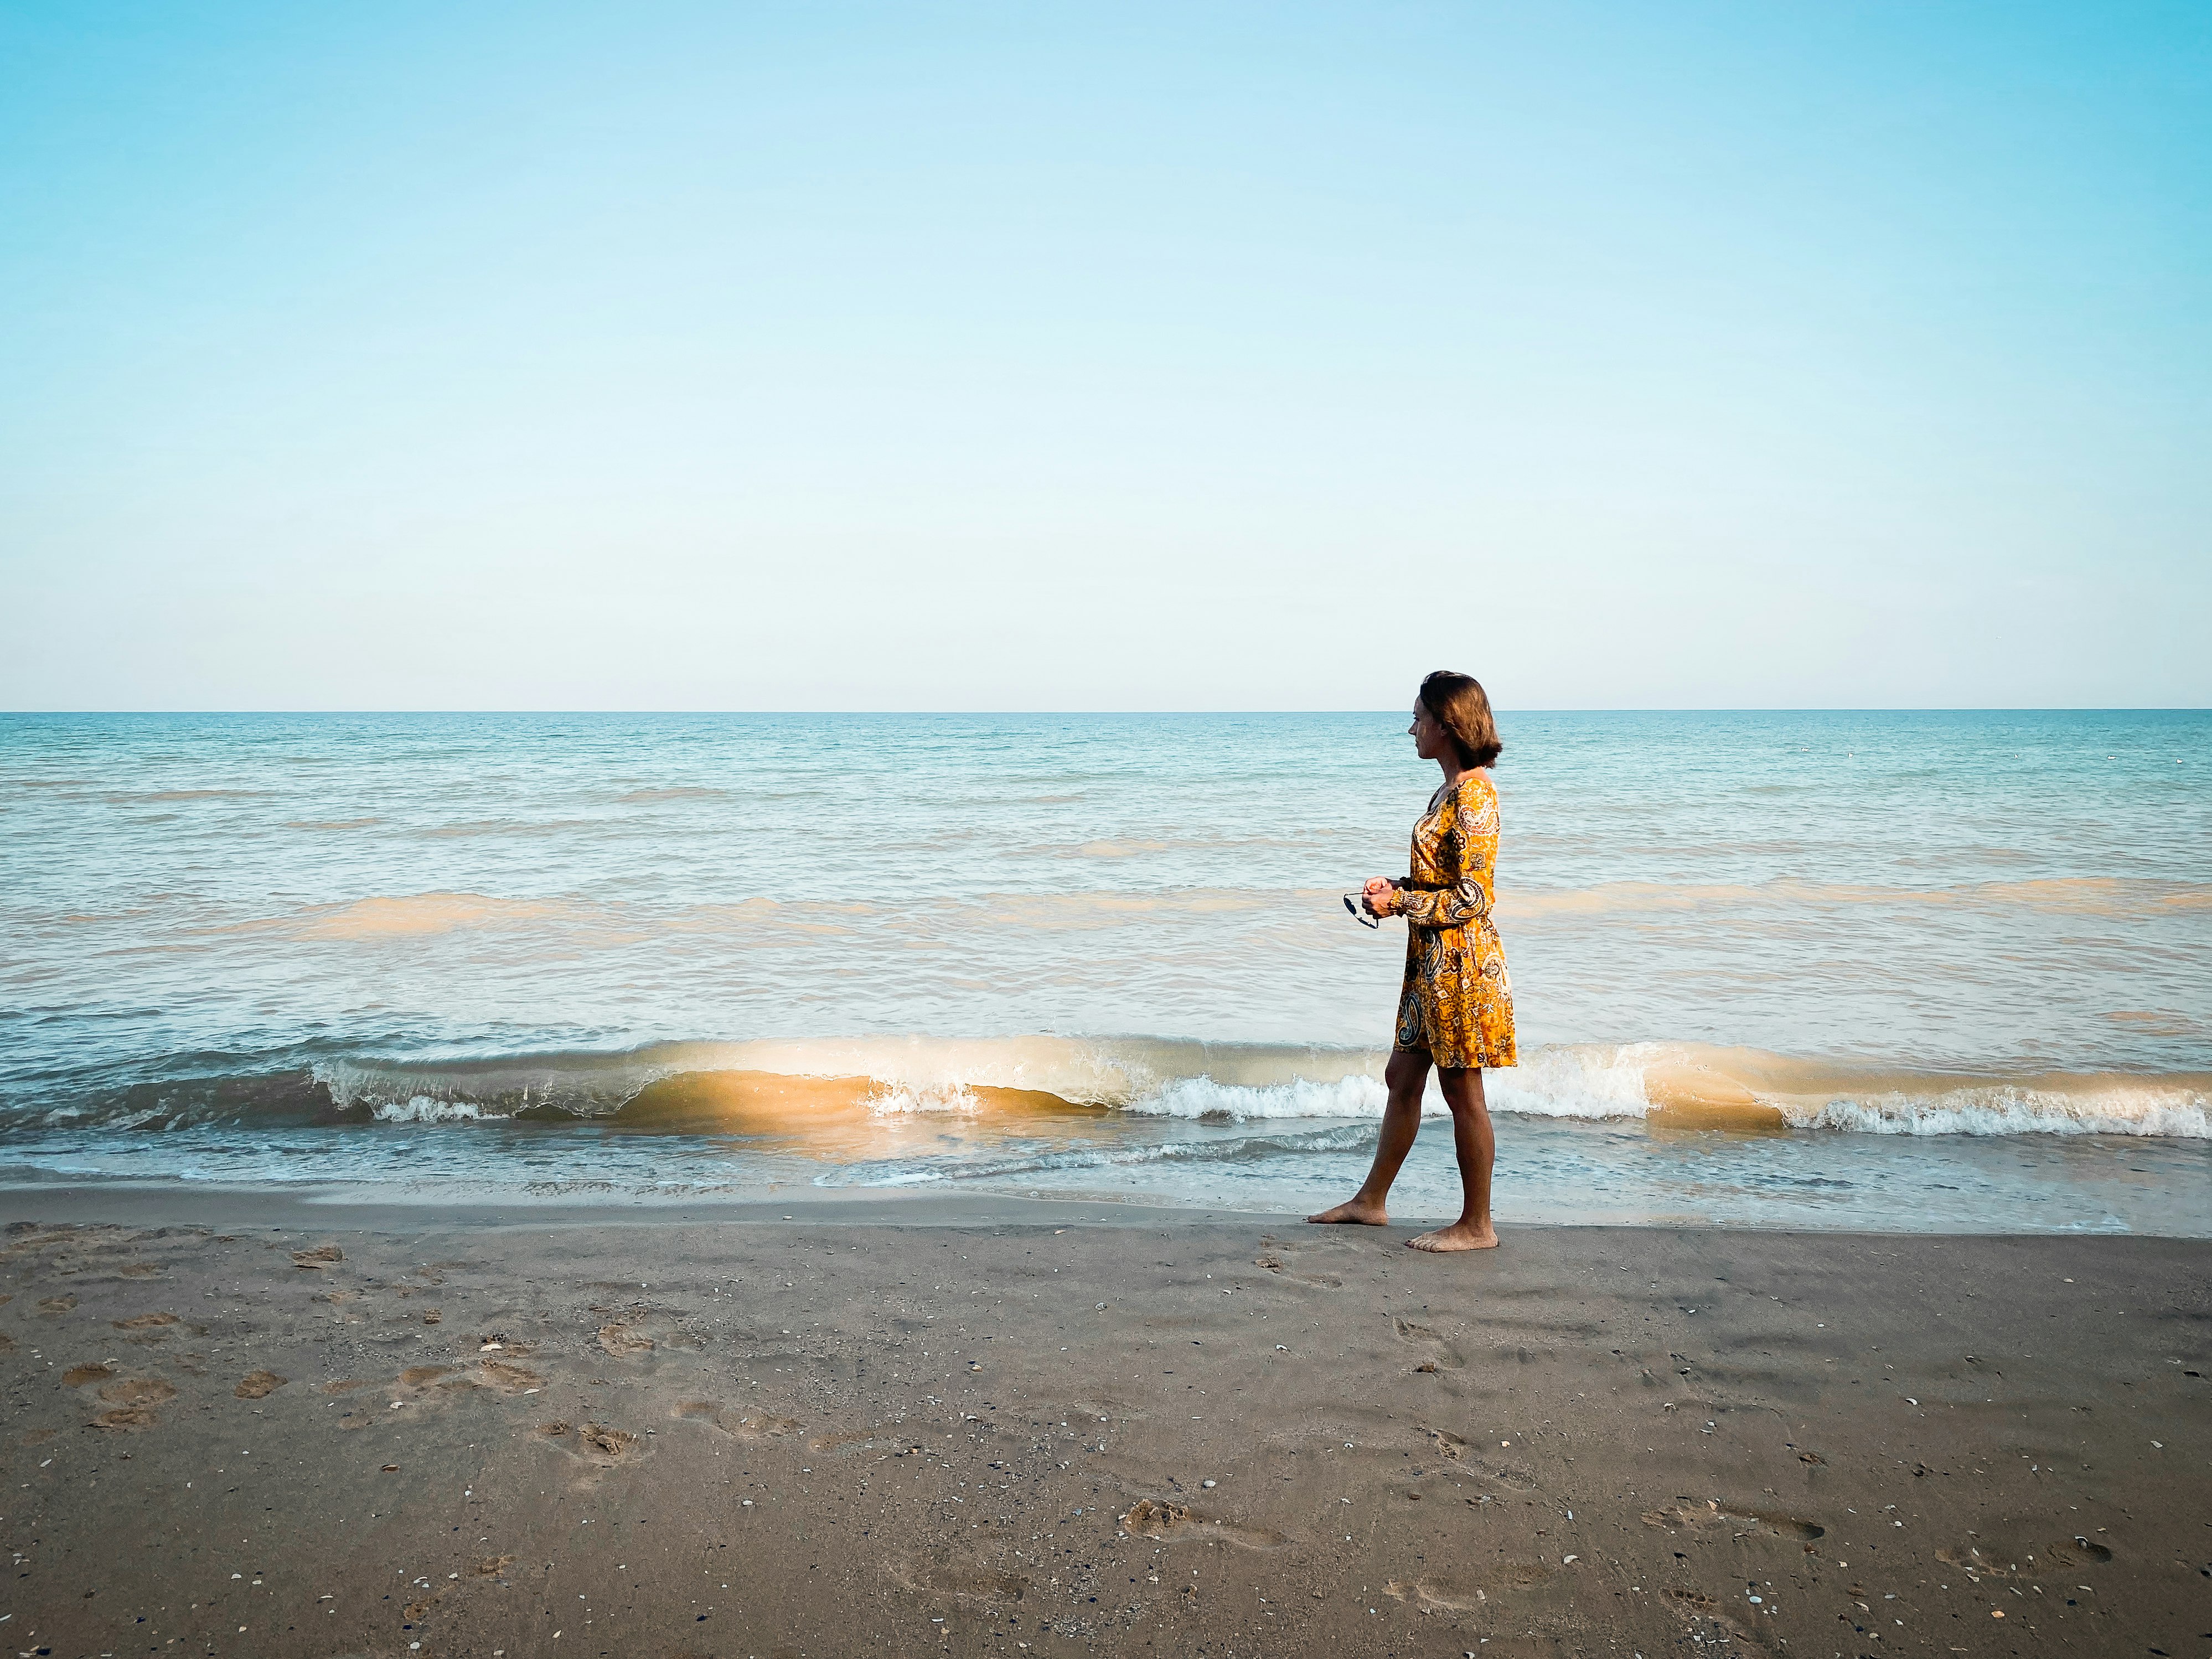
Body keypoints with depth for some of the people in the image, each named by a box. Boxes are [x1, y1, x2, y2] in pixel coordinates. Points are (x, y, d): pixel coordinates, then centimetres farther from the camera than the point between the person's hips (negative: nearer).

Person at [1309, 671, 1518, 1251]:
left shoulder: (1474, 794, -19)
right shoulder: (1453, 789, 11)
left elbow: (1473, 897, -22)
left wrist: (1400, 902, -15)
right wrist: (1395, 885, 6)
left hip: (1461, 961, -10)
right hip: (1433, 961, 10)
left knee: (1462, 1091, 1)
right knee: (1402, 1077, 16)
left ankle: (1477, 1225, 15)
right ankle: (1372, 1200, 29)